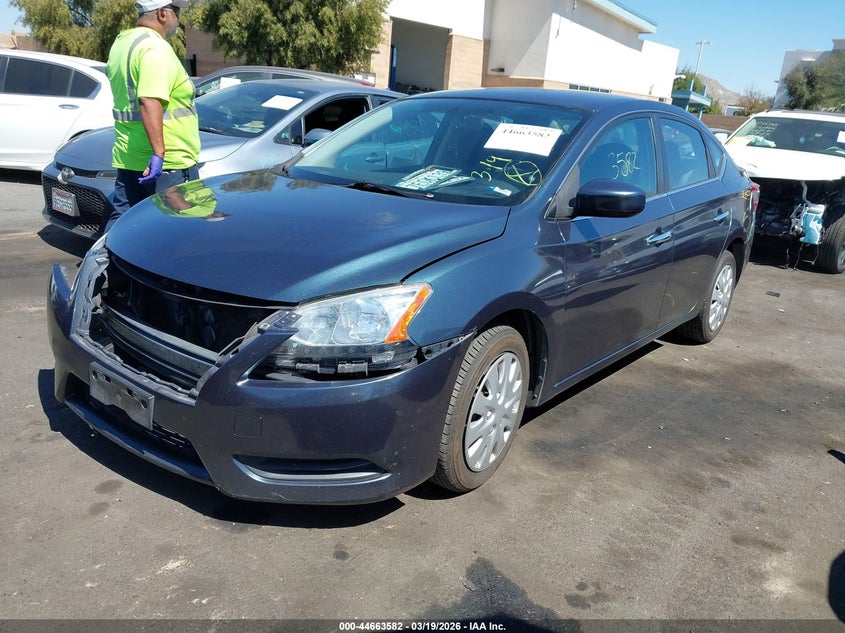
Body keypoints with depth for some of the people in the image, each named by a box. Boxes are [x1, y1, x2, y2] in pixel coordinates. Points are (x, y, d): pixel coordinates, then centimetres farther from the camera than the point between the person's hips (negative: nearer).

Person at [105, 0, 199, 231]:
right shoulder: (155, 48, -16)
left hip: (127, 158, 9)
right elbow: (149, 102, -28)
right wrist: (159, 152, -33)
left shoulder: (121, 42, 15)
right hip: (169, 164, -9)